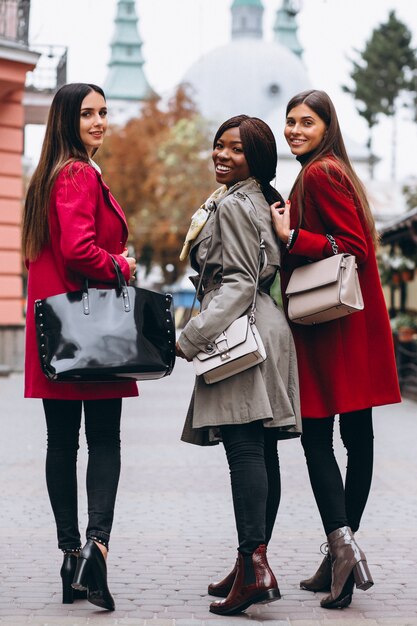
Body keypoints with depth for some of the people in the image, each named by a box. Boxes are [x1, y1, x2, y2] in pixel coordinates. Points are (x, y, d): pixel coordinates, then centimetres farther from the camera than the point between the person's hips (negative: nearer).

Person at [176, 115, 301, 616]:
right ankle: (253, 563, 14)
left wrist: (192, 336, -19)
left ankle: (254, 566, -22)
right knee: (260, 452, 9)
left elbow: (239, 282, -16)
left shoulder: (232, 205, -10)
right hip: (264, 329, 10)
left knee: (244, 448, -16)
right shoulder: (263, 200, 20)